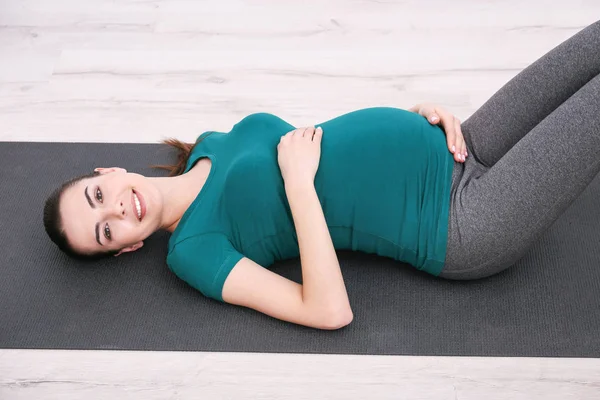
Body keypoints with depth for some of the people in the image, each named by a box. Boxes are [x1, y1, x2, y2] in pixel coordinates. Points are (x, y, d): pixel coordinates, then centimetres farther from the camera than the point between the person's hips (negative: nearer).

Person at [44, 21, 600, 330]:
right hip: (461, 226, -7)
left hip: (450, 151, 7)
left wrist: (419, 112, -1)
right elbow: (331, 311, -21)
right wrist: (298, 180, -22)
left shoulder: (213, 143, 10)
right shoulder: (194, 249, -11)